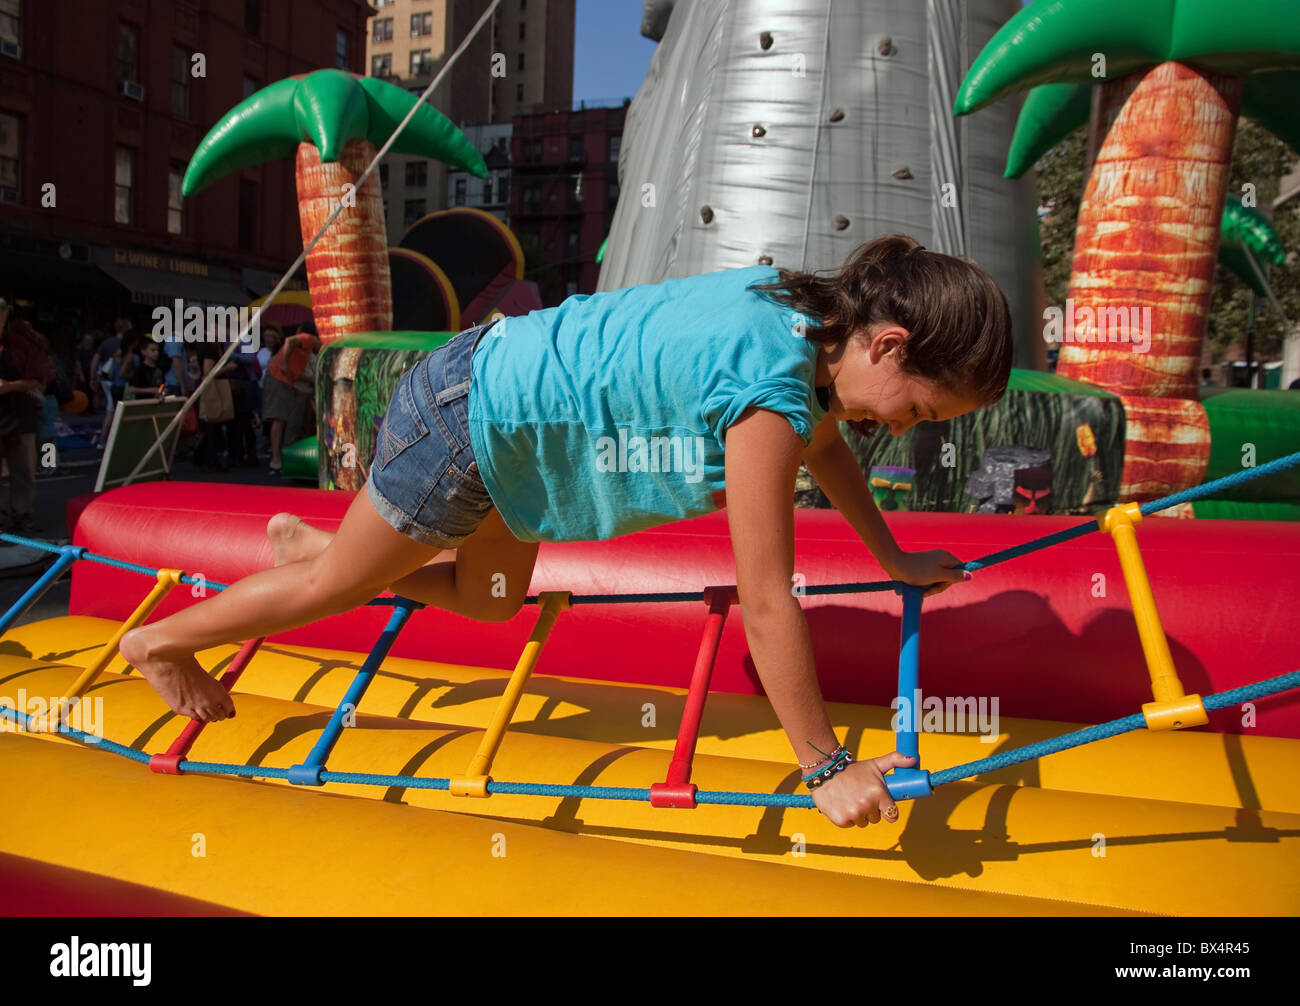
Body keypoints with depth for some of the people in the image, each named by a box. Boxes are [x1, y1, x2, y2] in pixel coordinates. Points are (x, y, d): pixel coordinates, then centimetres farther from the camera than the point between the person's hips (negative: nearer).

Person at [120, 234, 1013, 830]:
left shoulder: (805, 306, -5)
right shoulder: (771, 388, -33)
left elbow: (823, 439, 15)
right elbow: (767, 603, -30)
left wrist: (897, 559, 21)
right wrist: (829, 770, -22)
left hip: (498, 378, 9)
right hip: (463, 425, -9)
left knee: (490, 603, 27)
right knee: (340, 585, 13)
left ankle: (306, 542, 44)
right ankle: (159, 642, 38)